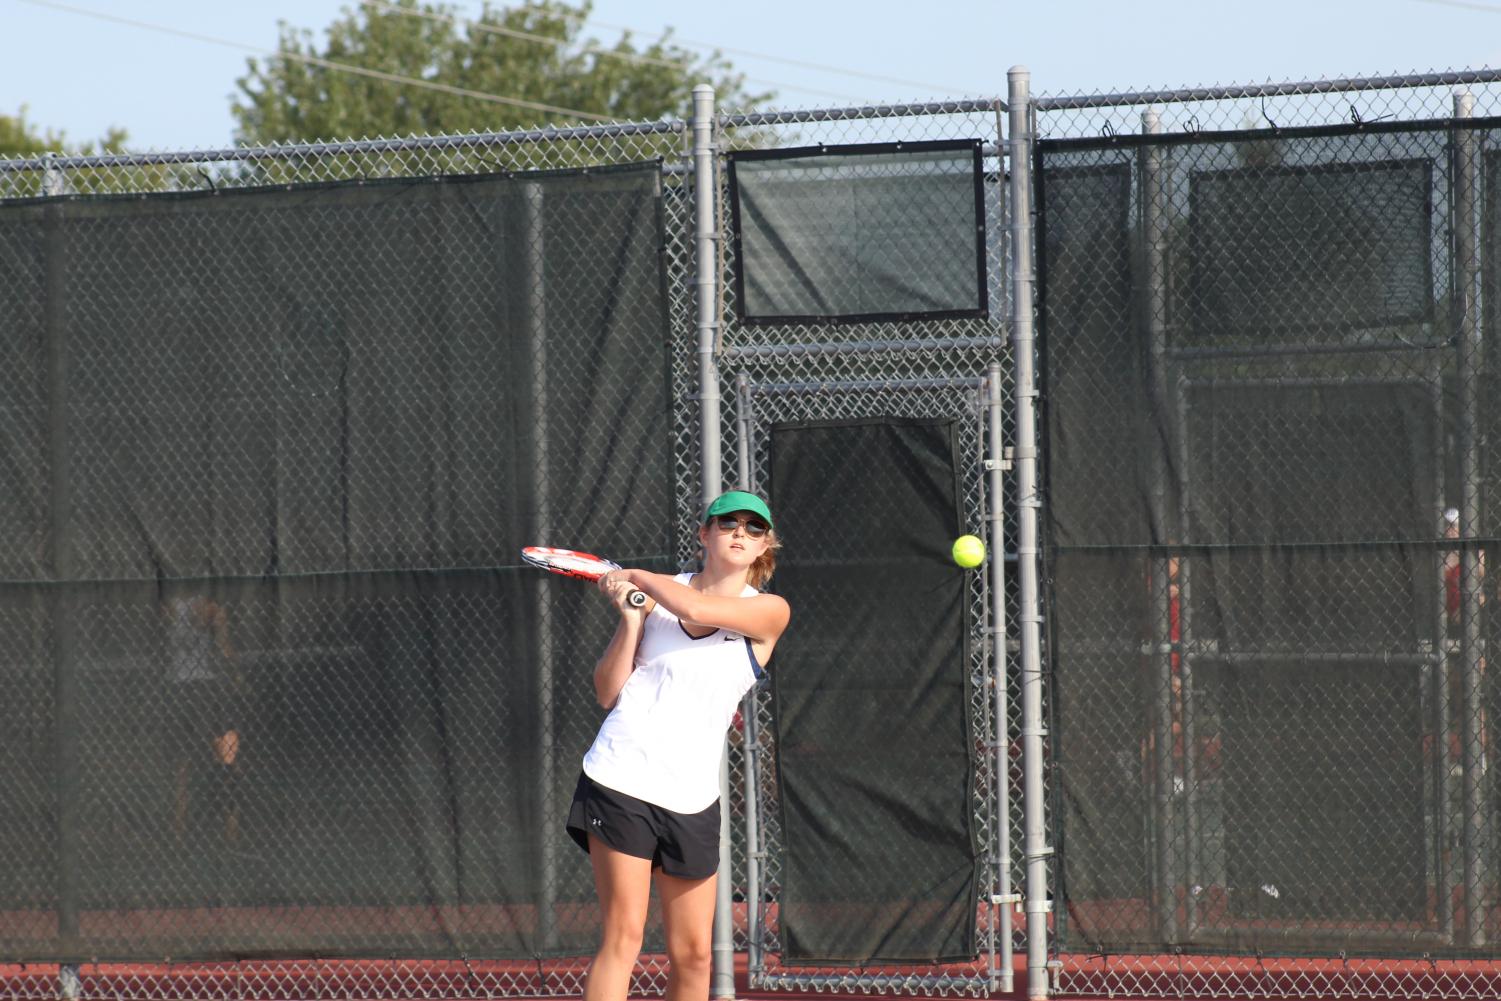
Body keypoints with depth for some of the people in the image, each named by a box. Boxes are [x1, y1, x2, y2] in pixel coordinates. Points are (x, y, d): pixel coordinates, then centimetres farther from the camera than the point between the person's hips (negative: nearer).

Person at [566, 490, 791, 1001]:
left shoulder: (769, 612, 3)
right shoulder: (655, 592, 8)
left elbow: (695, 608, -16)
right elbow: (609, 692, 8)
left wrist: (638, 576, 0)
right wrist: (630, 615, -5)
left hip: (691, 797, 1)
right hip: (620, 779, -1)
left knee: (693, 953, 2)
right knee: (623, 936, -10)